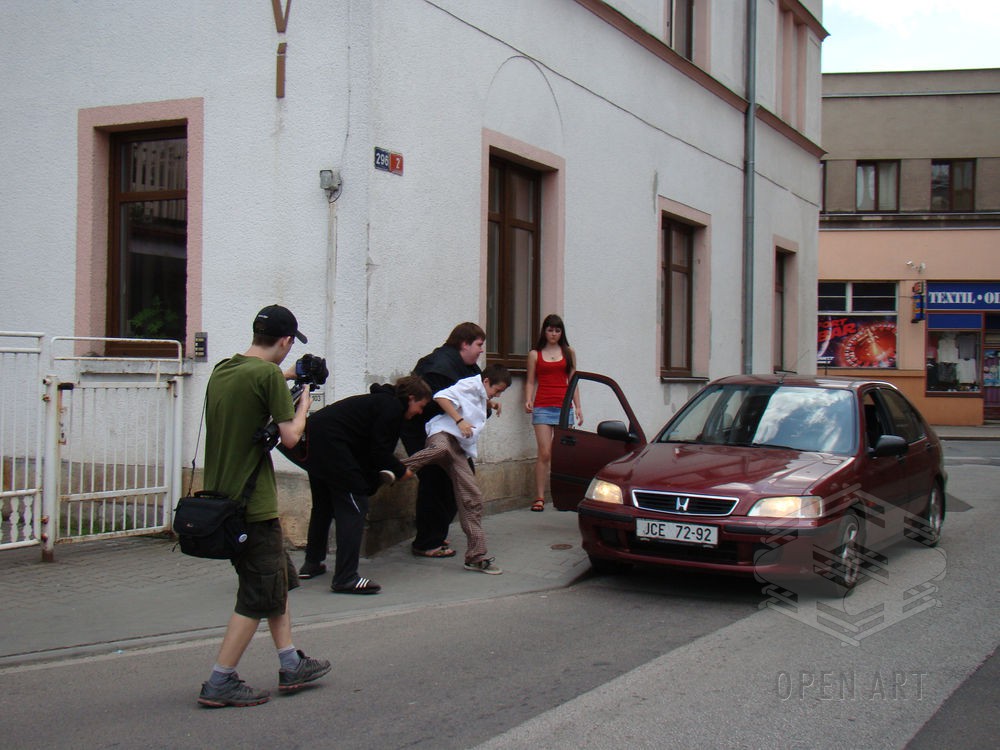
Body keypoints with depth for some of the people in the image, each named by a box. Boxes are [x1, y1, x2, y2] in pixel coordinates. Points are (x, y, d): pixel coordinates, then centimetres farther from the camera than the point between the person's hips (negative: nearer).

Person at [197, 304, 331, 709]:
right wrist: (303, 405, 2)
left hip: (220, 495, 9)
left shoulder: (222, 370, 9)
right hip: (253, 502, -9)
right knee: (260, 596, 1)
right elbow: (289, 436, -15)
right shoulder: (268, 374, -15)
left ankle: (291, 664, 25)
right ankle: (219, 683, 3)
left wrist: (284, 379, 31)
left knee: (279, 579, 19)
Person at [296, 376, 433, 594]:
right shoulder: (393, 408, -6)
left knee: (323, 505, 24)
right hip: (331, 443, -11)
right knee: (353, 509, -7)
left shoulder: (381, 401, 24)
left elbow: (368, 449, 24)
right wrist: (401, 471, 4)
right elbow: (379, 451, -10)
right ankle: (345, 579, -11)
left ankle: (312, 563, 36)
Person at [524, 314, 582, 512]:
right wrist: (528, 401, -6)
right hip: (542, 407, -1)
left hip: (564, 407, 1)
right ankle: (539, 497, -6)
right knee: (545, 453, -9)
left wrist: (578, 407, 10)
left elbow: (572, 382, 16)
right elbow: (530, 382, 11)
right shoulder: (535, 354, 11)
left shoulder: (569, 353, 14)